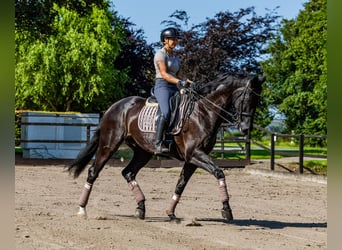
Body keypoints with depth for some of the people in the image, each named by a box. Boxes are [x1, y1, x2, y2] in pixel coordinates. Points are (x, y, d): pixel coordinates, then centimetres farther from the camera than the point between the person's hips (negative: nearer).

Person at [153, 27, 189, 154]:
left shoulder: (175, 56, 22)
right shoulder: (160, 53, -1)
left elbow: (179, 74, 17)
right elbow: (164, 73, -12)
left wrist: (187, 82, -3)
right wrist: (178, 81, -24)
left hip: (174, 88, 8)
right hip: (162, 86, -8)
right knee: (166, 112, -30)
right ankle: (158, 144, -32)